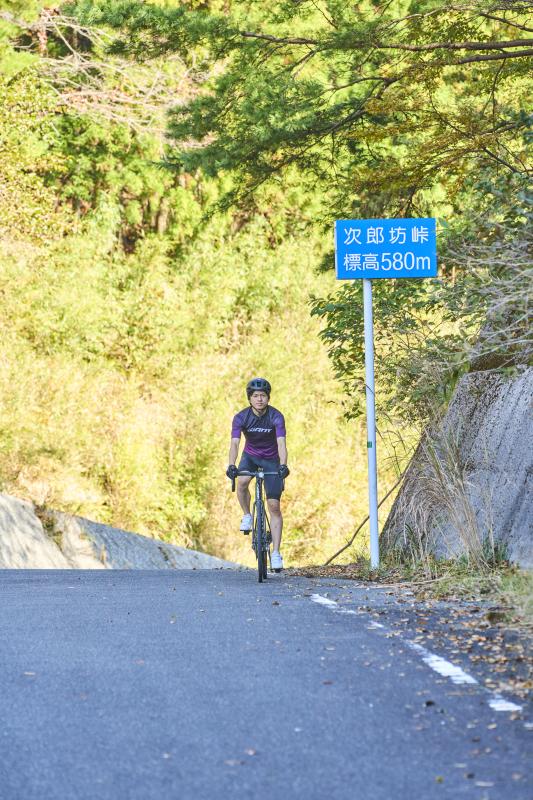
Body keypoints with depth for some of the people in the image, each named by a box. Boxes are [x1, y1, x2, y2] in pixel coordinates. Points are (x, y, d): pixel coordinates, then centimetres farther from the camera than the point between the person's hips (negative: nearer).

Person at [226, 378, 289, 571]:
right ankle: (247, 516, -5)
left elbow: (281, 443, -33)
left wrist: (283, 465, -51)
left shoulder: (276, 417, -23)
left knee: (274, 506, -8)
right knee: (241, 482, -33)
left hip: (271, 460, -1)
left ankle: (276, 553, -6)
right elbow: (234, 443, -29)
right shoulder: (241, 417, -19)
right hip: (250, 456, 1)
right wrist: (231, 465, -47)